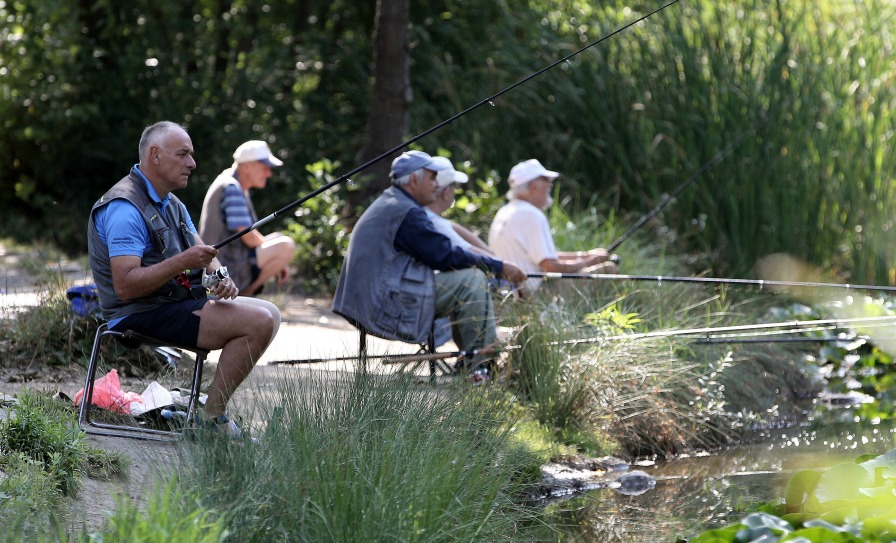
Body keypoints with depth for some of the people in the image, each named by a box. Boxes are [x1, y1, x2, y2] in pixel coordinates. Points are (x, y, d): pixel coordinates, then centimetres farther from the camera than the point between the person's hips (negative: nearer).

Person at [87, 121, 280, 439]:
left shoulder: (171, 204, 16)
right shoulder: (124, 209, -19)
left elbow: (204, 255, 14)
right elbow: (125, 286, -26)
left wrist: (221, 278, -9)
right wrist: (182, 262, -31)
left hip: (180, 301, 11)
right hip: (143, 316, -11)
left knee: (268, 314, 10)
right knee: (259, 323, -20)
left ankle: (215, 411, 8)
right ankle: (212, 419, -14)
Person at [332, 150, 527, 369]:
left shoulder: (387, 202, 19)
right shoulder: (406, 213, -15)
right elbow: (446, 257, -17)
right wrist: (499, 267, -8)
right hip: (389, 306, -11)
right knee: (472, 280, -12)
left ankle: (468, 362, 15)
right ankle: (481, 364, -9)